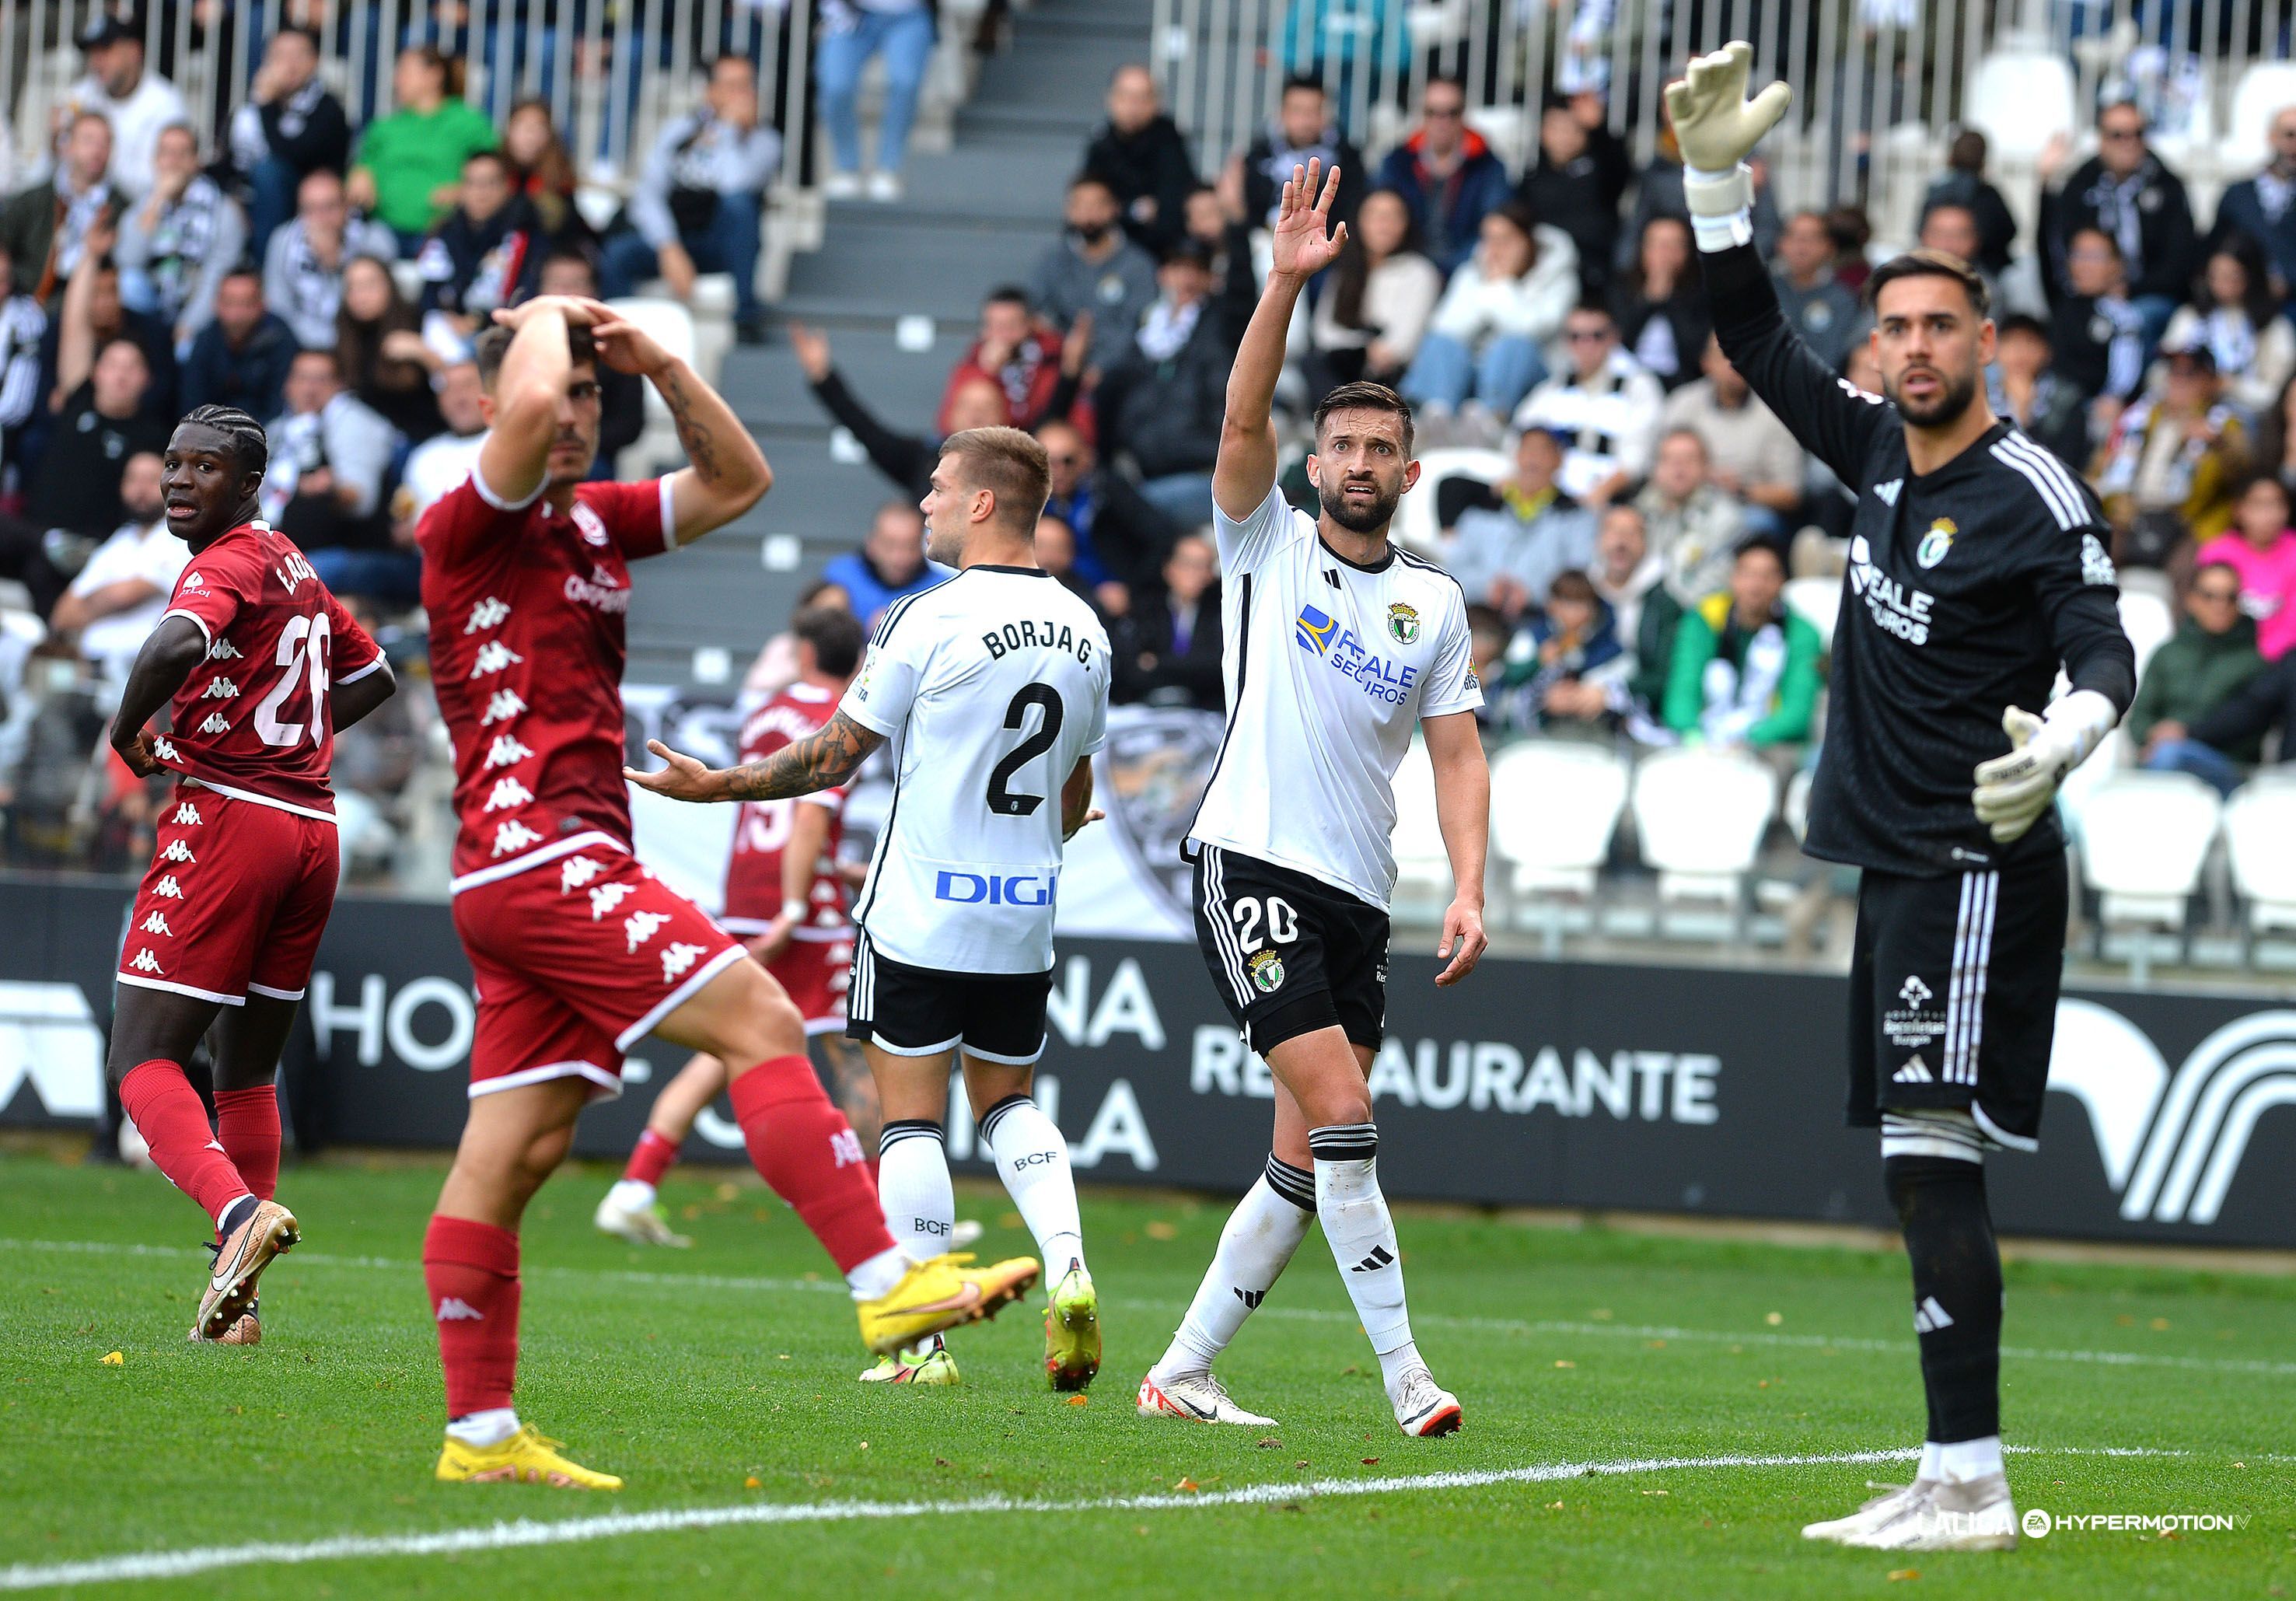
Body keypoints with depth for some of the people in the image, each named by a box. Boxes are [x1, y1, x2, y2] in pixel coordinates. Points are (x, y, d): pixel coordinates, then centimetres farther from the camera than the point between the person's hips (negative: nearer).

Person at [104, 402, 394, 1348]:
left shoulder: (228, 563, -9)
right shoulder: (292, 566, 17)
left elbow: (178, 645, -31)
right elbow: (371, 676, 33)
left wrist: (129, 731, -14)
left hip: (227, 815, -8)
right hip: (312, 827, 8)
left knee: (144, 1062, -8)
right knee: (245, 1073, 17)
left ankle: (238, 1210, -32)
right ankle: (236, 1303, 15)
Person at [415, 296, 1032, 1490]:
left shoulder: (593, 521, 19)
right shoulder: (469, 526, -6)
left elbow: (737, 481, 23)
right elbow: (526, 402, -26)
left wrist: (658, 363, 10)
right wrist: (546, 319, -5)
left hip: (567, 873, 9)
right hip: (541, 850, -9)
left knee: (516, 1150, 6)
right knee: (761, 1023, -16)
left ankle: (481, 1434, 6)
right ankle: (887, 1284, -20)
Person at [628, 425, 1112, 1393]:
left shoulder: (930, 622, -13)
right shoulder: (1083, 633, 6)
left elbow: (837, 754, -8)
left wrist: (719, 786, 3)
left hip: (920, 913, -5)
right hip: (1025, 918, 6)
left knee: (910, 1114, 0)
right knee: (1006, 1100, 18)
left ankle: (919, 1340, -2)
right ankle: (1067, 1265, -5)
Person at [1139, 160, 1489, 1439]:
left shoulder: (1433, 601, 13)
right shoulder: (1268, 544, 4)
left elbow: (1459, 754, 9)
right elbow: (1245, 423, -12)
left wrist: (1469, 889, -6)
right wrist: (1288, 284, -24)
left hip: (1357, 899, 5)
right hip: (1254, 867, -5)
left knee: (1305, 1163, 3)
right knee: (1342, 1120, -17)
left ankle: (1182, 1373, 11)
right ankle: (1406, 1373, -16)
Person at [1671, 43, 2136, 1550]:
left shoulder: (2035, 491, -10)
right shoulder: (1883, 451, 12)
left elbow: (2107, 650, -17)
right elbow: (1760, 346, 22)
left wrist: (2060, 745, -38)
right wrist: (1722, 181, 13)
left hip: (1981, 864, -8)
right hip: (1898, 863, 8)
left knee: (1937, 1157, -15)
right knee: (1921, 1179, 8)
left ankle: (1970, 1480, -19)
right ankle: (1954, 1484, 11)